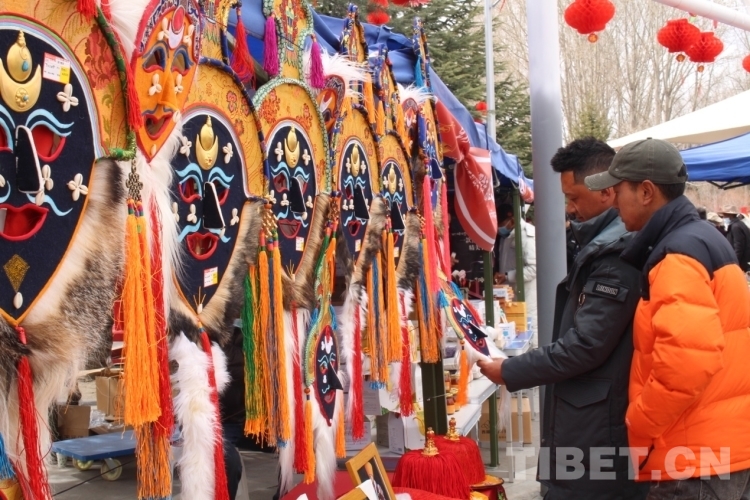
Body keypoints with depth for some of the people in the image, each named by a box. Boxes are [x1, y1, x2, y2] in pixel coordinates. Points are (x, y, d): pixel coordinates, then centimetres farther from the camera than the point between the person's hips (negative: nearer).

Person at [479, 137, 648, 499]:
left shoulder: (619, 256, -20)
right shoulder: (602, 247, 12)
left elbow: (585, 346, -22)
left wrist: (510, 372, -13)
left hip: (598, 428, -9)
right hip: (584, 418, 9)